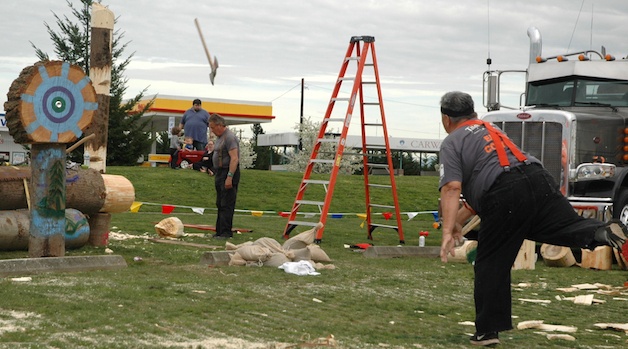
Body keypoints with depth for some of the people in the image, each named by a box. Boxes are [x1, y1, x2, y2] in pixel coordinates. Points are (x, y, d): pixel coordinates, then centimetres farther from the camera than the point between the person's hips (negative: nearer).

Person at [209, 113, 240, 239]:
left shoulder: (230, 137, -16)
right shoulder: (220, 137, 17)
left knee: (226, 205, -10)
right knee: (220, 204, 13)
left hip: (228, 173, -11)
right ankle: (220, 231, 19)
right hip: (220, 173, 11)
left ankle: (226, 232, -10)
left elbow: (234, 159, -22)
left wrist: (229, 177, -26)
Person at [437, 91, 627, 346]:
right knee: (573, 228, -1)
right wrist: (459, 220, 39)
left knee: (491, 264, 5)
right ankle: (603, 232, -33)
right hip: (538, 179, 6)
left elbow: (452, 188, -6)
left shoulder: (452, 142, 12)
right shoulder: (490, 129, 34)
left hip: (506, 196, -6)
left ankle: (487, 330, 8)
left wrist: (447, 231, -10)